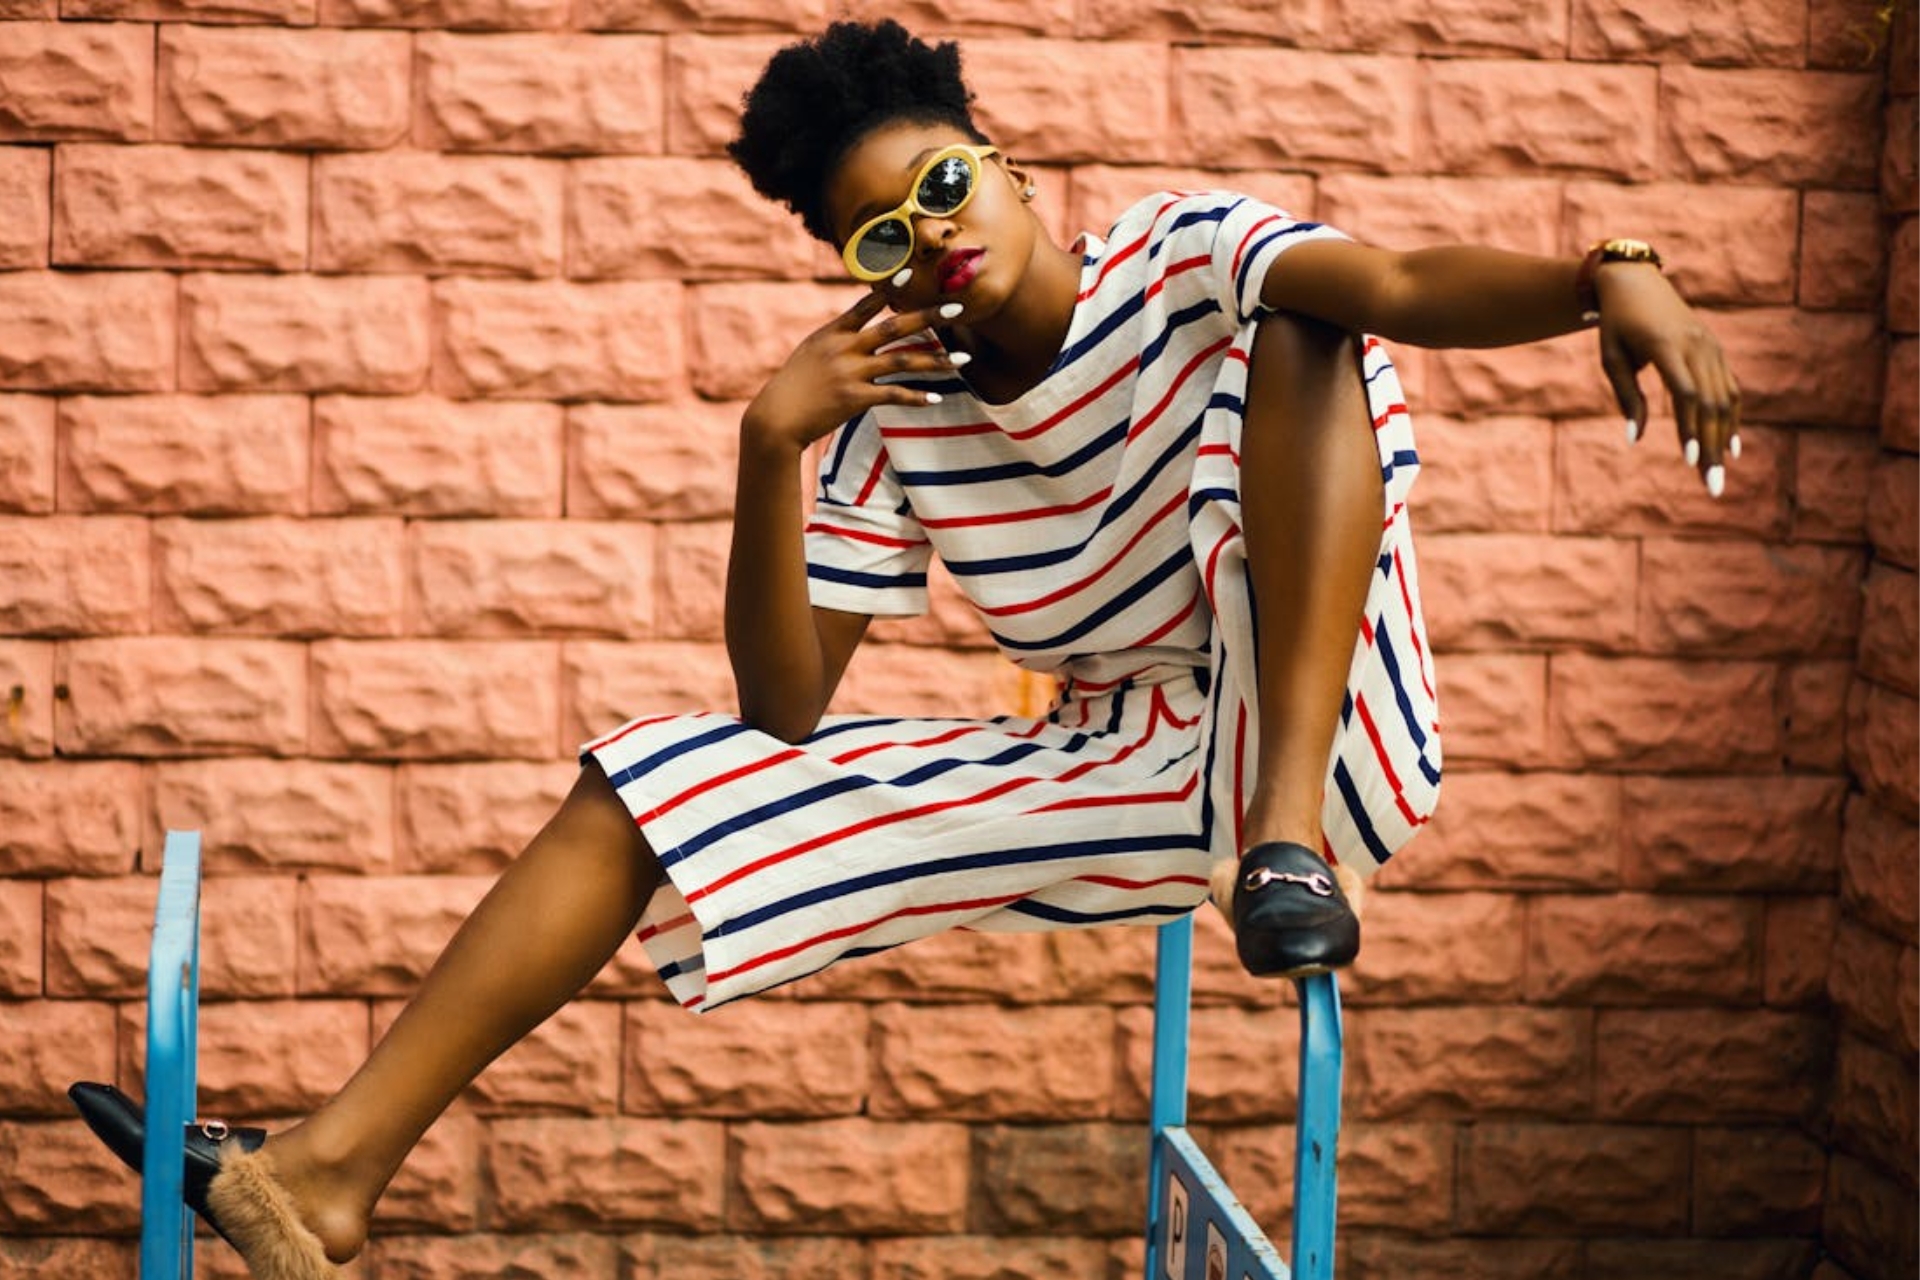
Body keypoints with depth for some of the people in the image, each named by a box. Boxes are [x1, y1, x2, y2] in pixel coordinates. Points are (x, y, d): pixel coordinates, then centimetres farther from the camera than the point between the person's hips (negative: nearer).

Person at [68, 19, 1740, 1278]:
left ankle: (1288, 845, -34)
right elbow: (787, 706, -1)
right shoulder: (903, 422, 3)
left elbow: (1404, 281, -29)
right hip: (1128, 778, 5)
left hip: (1326, 739, -5)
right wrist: (773, 447, -14)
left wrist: (1609, 278, -51)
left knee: (1296, 317, -26)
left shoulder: (1181, 258, -8)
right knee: (659, 783, 0)